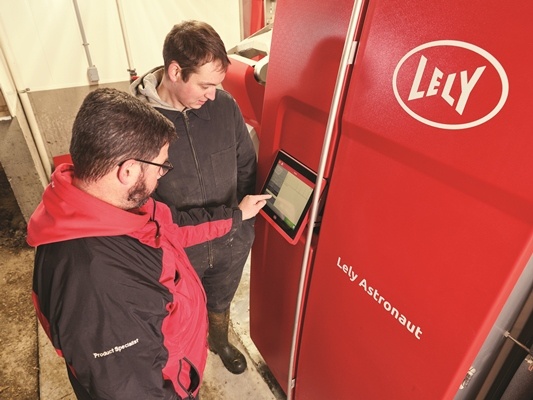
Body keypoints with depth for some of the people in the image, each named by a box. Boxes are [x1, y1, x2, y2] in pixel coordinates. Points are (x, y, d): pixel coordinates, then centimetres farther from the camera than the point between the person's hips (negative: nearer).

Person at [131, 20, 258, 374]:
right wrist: (205, 223, -20)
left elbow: (247, 166, 0)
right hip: (176, 251, -2)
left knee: (221, 303, 31)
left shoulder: (225, 105, -11)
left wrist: (245, 221, -1)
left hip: (231, 243, 3)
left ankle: (220, 342, 64)